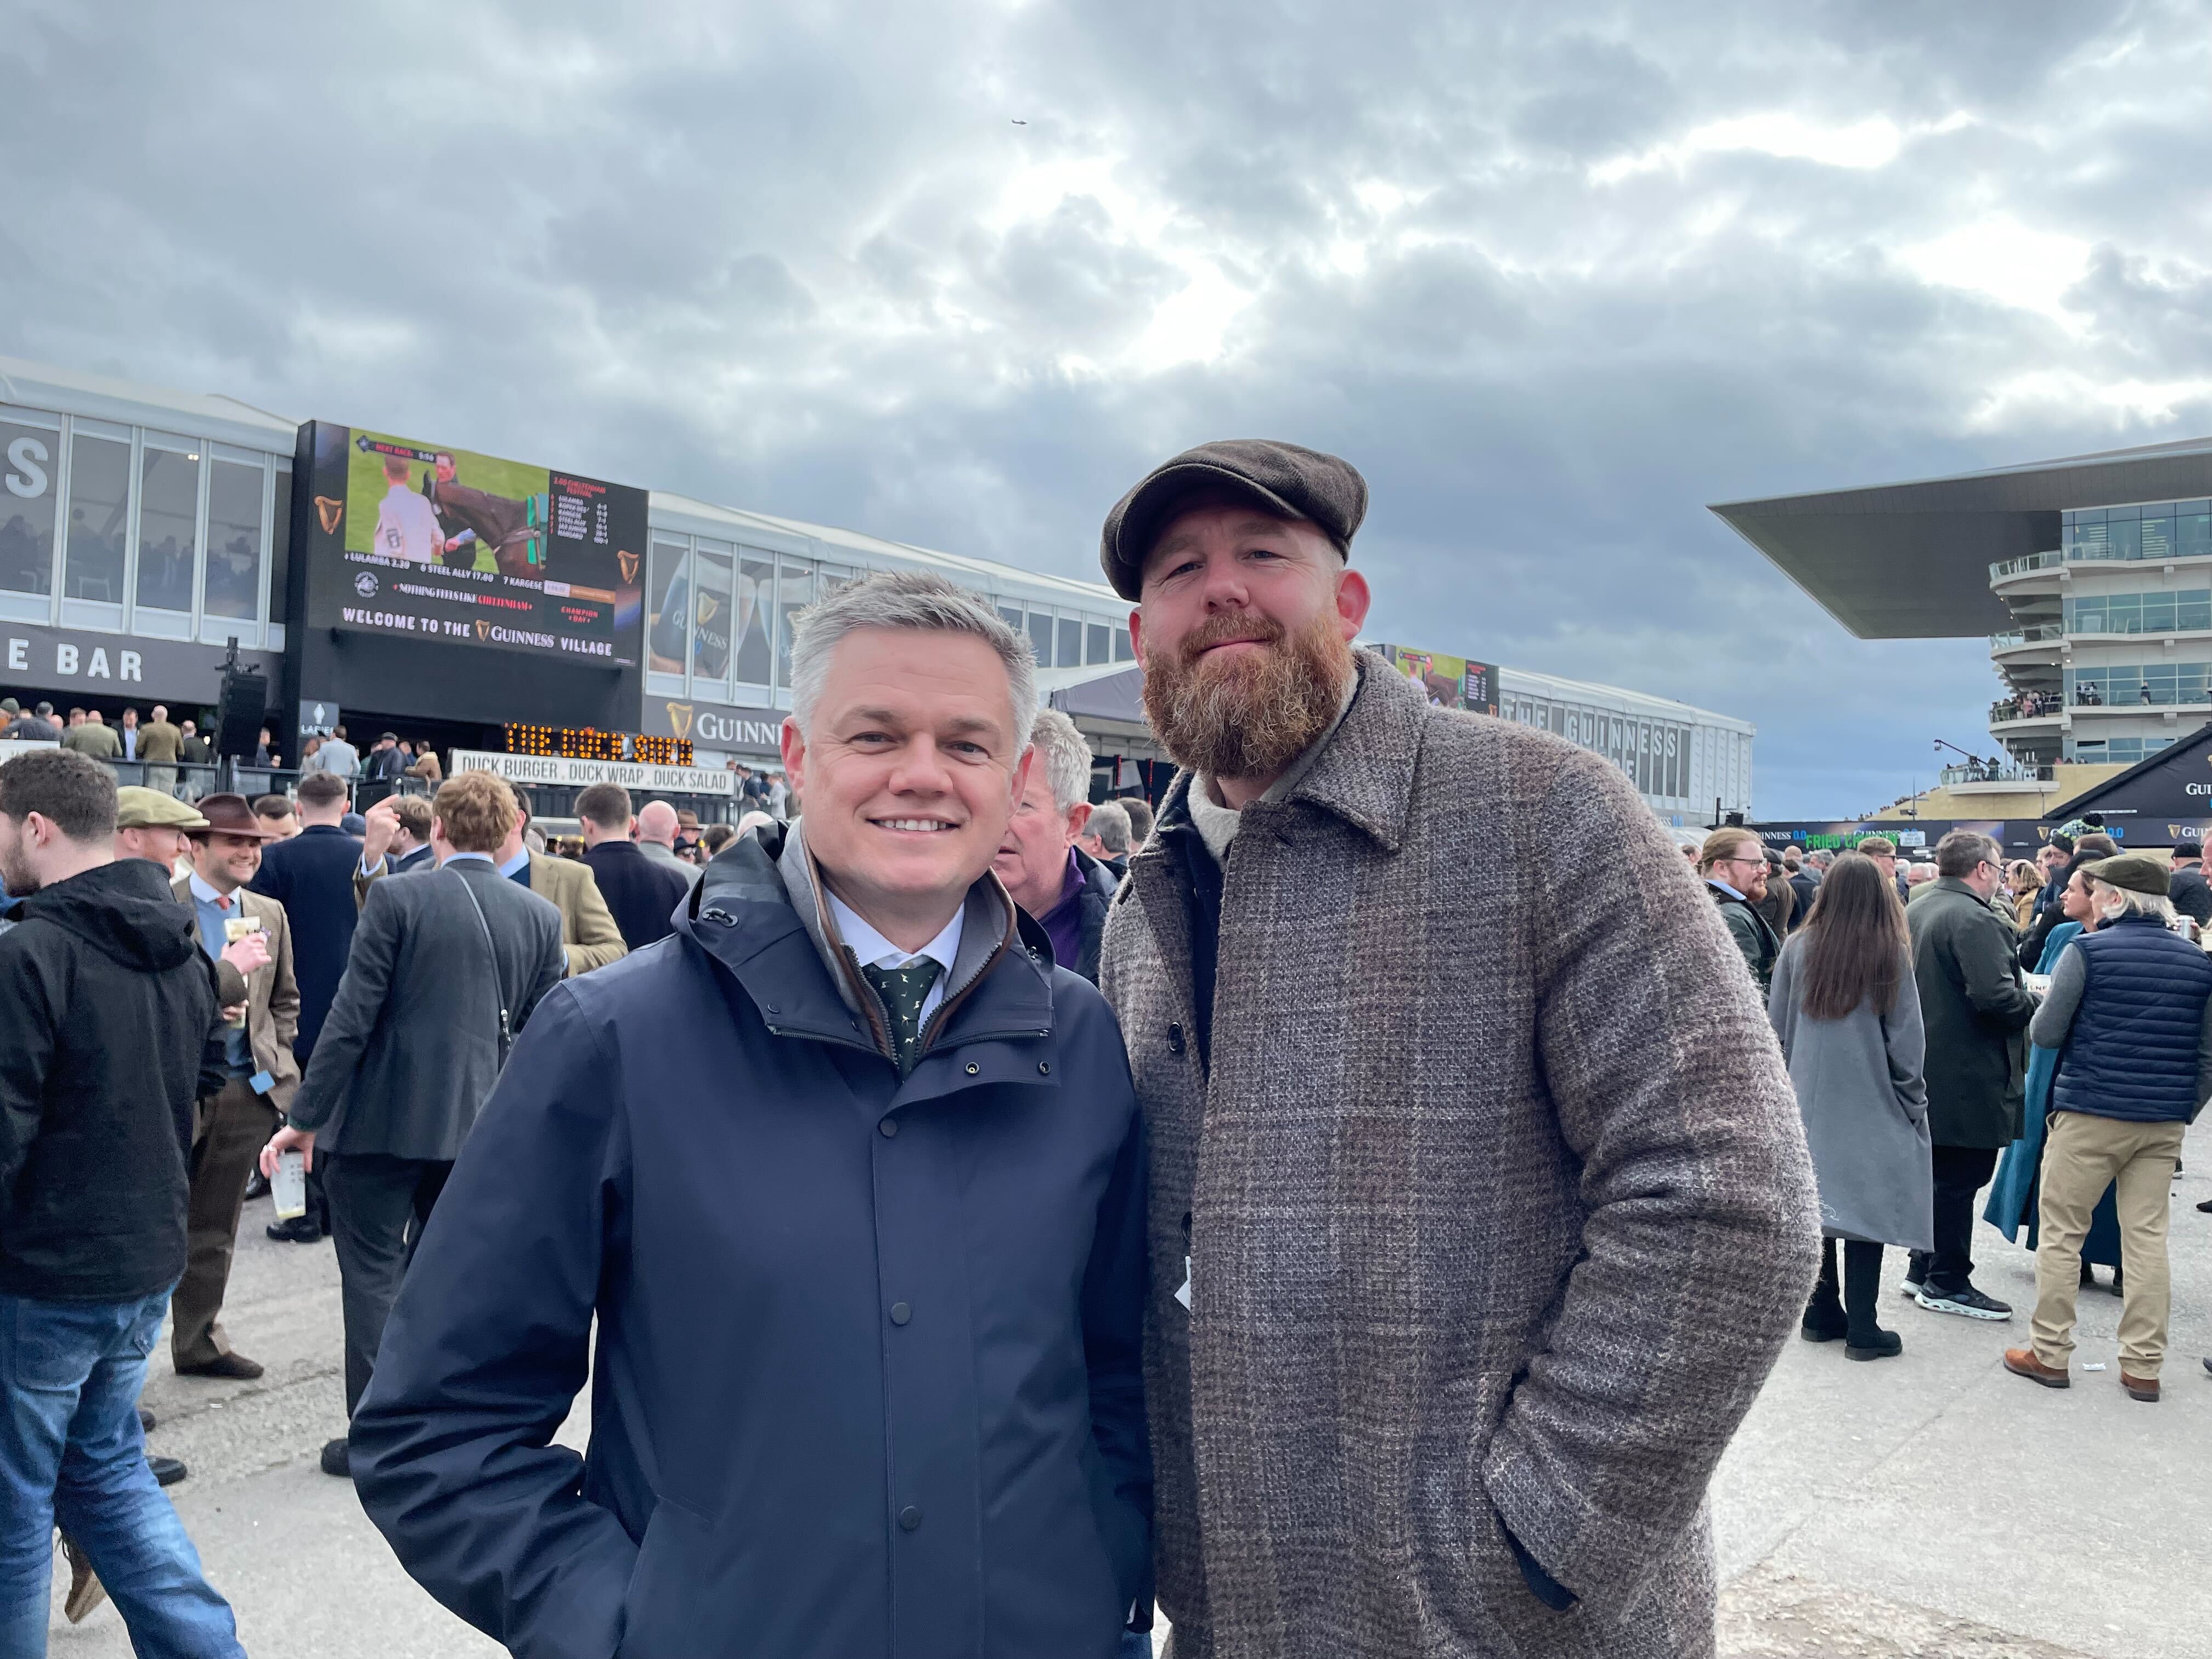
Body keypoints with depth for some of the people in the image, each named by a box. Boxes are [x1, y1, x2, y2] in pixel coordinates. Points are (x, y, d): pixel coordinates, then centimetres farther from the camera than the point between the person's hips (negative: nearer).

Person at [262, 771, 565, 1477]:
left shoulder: (397, 897, -11)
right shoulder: (541, 915, 1)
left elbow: (351, 1017, -12)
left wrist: (304, 1117, -5)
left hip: (384, 1119, -4)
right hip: (478, 1124, 5)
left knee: (373, 1273, 7)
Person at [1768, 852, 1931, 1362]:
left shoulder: (1798, 948, -3)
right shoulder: (1890, 955, -10)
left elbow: (1776, 1029, 3)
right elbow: (1907, 1041, -5)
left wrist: (1786, 1084, 14)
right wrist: (1914, 1103, 6)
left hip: (1808, 1100, 3)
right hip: (1871, 1105, -3)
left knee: (1816, 1201, 11)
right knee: (1868, 1204, 3)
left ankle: (1822, 1315, 20)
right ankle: (1862, 1329, 6)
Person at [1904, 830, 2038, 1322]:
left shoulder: (1913, 912, 9)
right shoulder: (1974, 920, -20)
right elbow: (1996, 996, -28)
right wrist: (2035, 1003, -10)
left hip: (1927, 1070, 9)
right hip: (1969, 1076, -9)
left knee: (1941, 1174, 20)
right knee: (1960, 1178, 1)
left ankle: (1924, 1268, 28)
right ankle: (1946, 1283, 11)